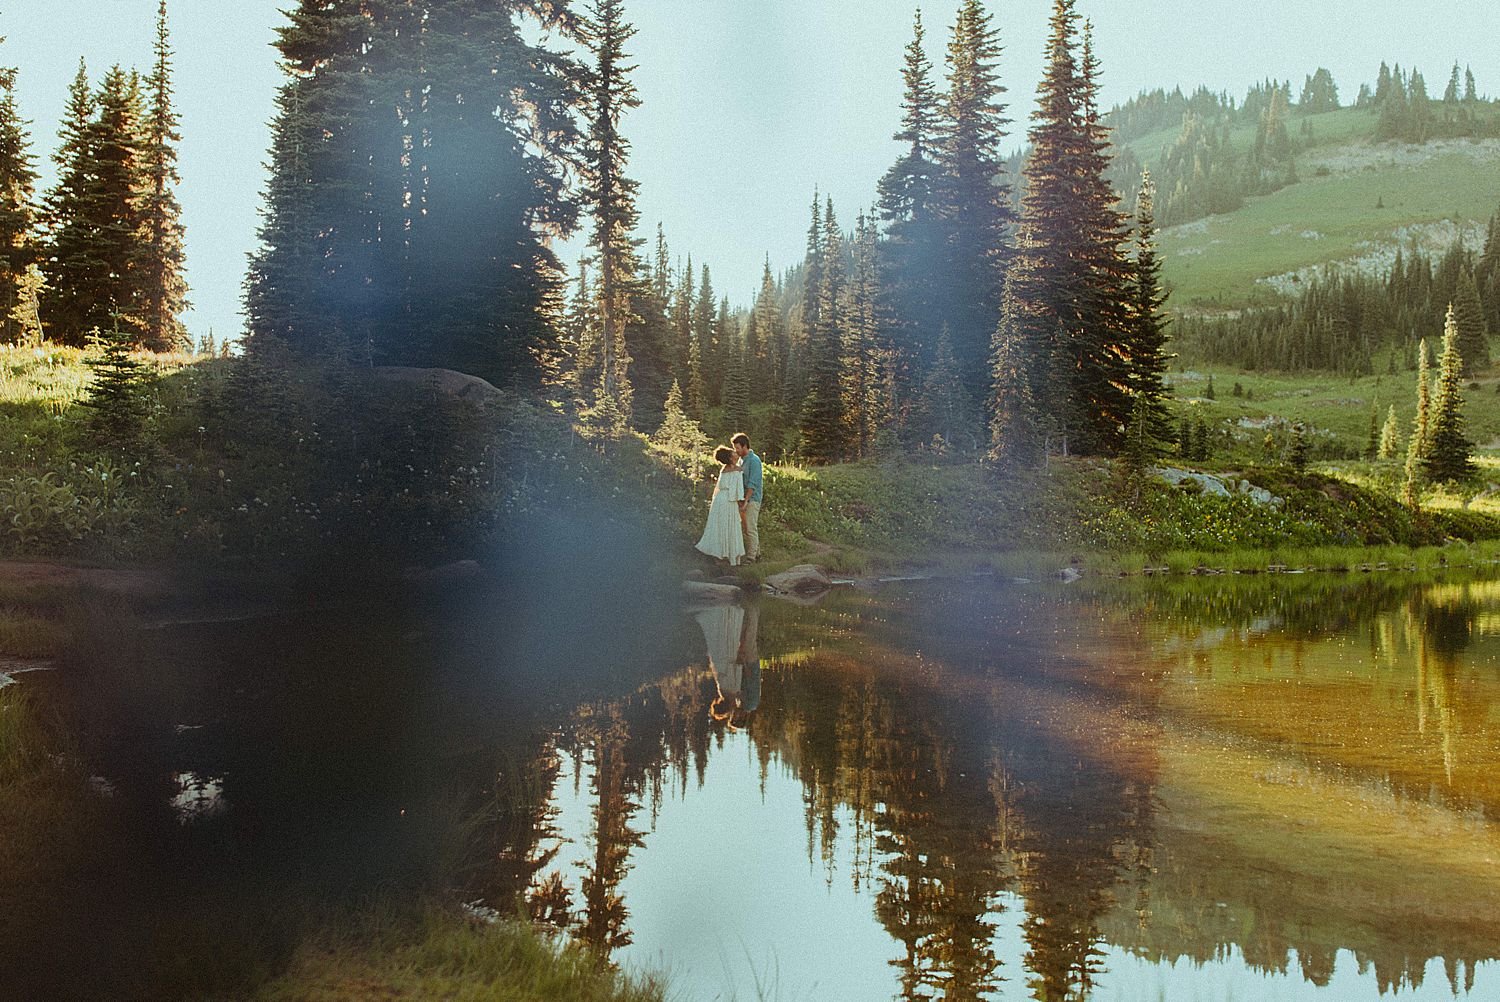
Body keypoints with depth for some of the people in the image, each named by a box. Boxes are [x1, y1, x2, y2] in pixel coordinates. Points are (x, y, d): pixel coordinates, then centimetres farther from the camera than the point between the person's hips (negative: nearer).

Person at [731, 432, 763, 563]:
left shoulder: (754, 460, -14)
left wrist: (746, 501, -21)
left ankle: (751, 557, -5)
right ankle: (756, 553, 20)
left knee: (751, 528, -7)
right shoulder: (741, 460, 13)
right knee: (748, 528, 12)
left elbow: (752, 483, -18)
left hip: (752, 499, -9)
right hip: (744, 498, 9)